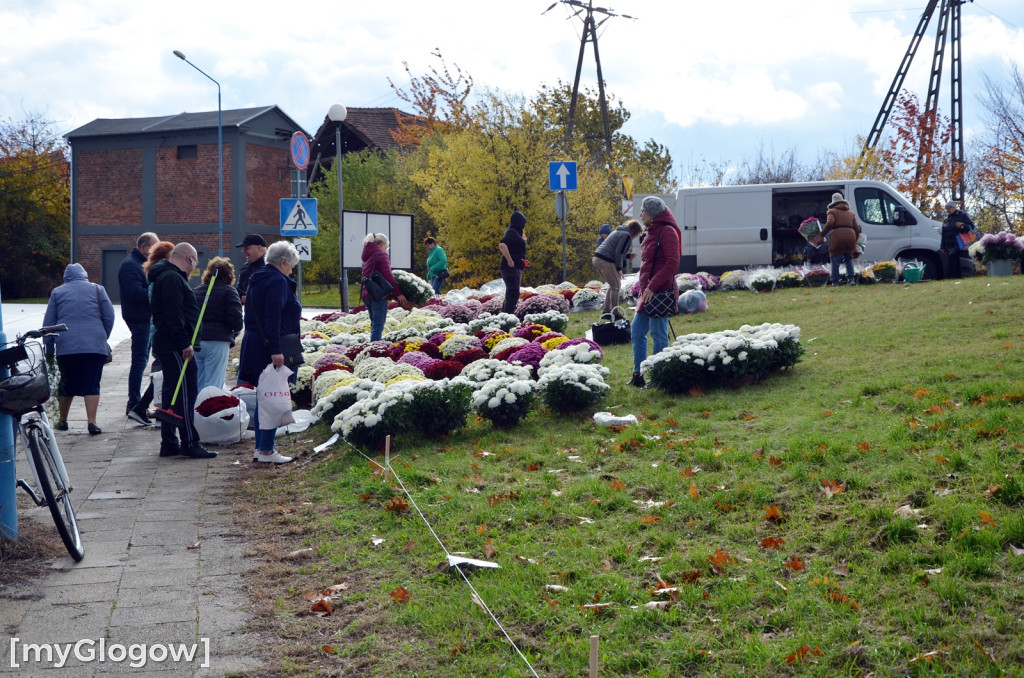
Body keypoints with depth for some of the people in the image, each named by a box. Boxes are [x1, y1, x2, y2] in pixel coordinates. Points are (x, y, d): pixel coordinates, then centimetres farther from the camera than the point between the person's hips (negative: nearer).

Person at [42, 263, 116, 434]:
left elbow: (48, 323, 13)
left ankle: (62, 421, 23)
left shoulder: (57, 292, 14)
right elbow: (109, 317, 8)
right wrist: (103, 339, 20)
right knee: (92, 385, 0)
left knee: (67, 384, 13)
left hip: (66, 346, 1)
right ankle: (92, 423, -9)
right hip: (95, 346, -1)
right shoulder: (97, 289, 11)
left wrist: (49, 349, 19)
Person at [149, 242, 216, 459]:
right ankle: (189, 443, -6)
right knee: (185, 394, -8)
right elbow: (174, 315, -22)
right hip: (176, 347, -11)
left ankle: (169, 444, 17)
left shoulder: (168, 277, 21)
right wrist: (185, 343, -23)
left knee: (171, 394, 13)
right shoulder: (173, 279, -13)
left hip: (168, 345, 11)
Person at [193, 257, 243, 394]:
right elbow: (236, 319, -13)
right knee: (213, 385, -4)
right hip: (217, 343, -5)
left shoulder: (197, 291, 13)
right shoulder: (229, 291, -4)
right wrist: (235, 330, 7)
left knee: (198, 384, 13)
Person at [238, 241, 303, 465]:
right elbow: (273, 318, -22)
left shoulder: (258, 280, 17)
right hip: (272, 348, -10)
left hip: (254, 345, 10)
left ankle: (260, 448, 20)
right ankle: (266, 451, -4)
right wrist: (276, 350, -25)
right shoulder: (278, 281, -14)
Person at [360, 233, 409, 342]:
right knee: (378, 326, -9)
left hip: (366, 294, 9)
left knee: (374, 325, 16)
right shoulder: (381, 254, -7)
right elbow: (387, 275, -16)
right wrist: (398, 293, -17)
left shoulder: (367, 255, 20)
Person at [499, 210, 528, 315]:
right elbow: (502, 245, -28)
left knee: (510, 294, 13)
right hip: (511, 268, -10)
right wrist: (510, 260, -25)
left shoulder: (514, 232, 19)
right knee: (513, 294, -14)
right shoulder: (511, 232, -11)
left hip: (516, 268, 10)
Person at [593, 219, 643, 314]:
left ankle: (606, 310, 18)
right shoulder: (627, 235, -6)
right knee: (616, 286, -2)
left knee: (613, 285, 18)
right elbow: (618, 252, -13)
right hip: (605, 261, -9)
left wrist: (628, 256, 25)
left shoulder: (618, 231, 23)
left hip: (596, 259, 10)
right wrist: (619, 268, -7)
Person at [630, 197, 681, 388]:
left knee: (658, 334, -4)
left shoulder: (667, 232, -11)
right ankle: (638, 375, 18)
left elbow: (672, 264, -19)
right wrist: (644, 289, 16)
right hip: (648, 293, 10)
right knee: (637, 331, 11)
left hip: (660, 293, -10)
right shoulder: (653, 232, 17)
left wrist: (652, 287, -21)